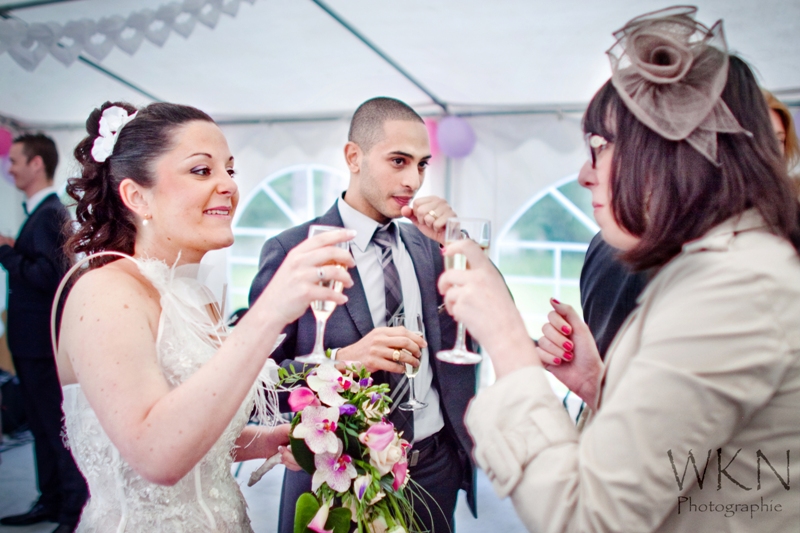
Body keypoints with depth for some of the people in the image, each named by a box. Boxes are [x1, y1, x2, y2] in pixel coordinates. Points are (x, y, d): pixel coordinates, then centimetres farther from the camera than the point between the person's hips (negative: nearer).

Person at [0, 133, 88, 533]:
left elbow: (47, 275, -25)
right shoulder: (41, 212, 13)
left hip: (43, 340, -10)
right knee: (42, 424, 17)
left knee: (58, 425, -1)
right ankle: (51, 501, 30)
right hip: (33, 339, 10)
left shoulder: (50, 214, -17)